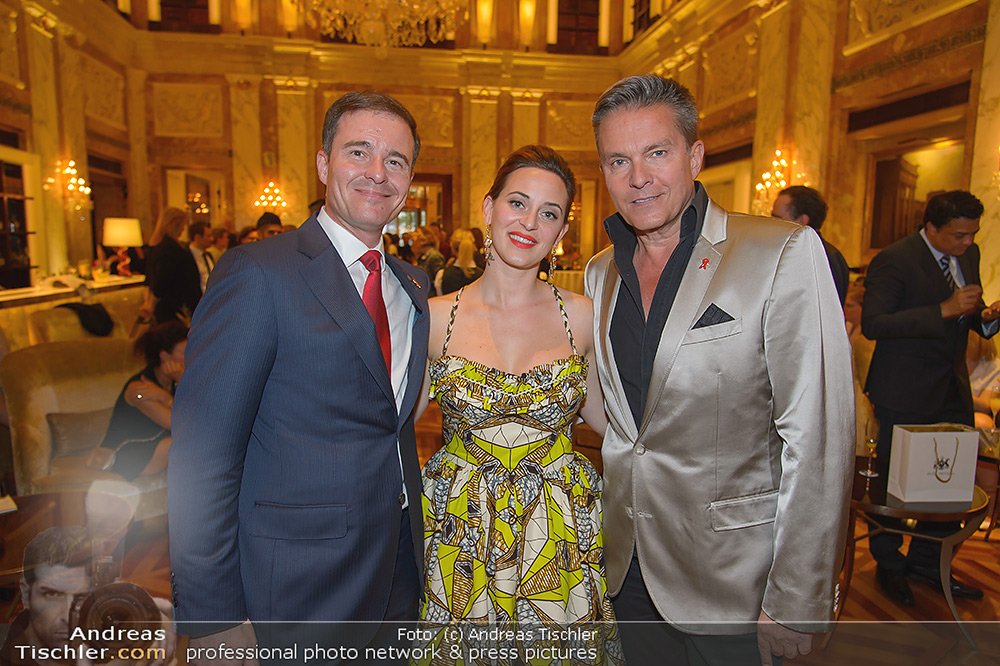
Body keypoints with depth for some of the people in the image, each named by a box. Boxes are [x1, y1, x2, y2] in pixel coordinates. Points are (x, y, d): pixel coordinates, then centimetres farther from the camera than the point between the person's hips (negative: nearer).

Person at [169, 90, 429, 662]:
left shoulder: (414, 286, 6)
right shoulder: (258, 274, -15)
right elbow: (201, 459, -15)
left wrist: (415, 546, 9)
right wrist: (212, 616, -14)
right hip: (294, 598, -5)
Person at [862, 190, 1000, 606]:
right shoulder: (894, 260, -15)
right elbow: (872, 324, -24)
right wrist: (944, 310, -27)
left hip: (952, 388, 7)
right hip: (905, 392, -7)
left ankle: (926, 561, 30)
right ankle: (889, 565, 27)